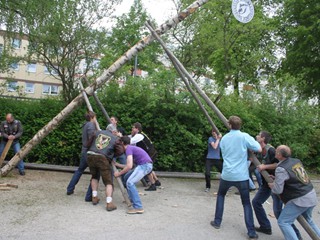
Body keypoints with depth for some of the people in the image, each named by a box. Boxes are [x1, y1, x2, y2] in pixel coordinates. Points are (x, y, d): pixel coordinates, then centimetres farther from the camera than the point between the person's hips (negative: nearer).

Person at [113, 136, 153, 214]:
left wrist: (119, 173, -5)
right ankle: (132, 198, 28)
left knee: (130, 183, -14)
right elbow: (130, 165, 22)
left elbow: (129, 166, -18)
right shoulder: (132, 148, 21)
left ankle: (138, 207, -18)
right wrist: (117, 164, 26)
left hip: (145, 165, -10)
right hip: (146, 165, 10)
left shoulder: (128, 149, -8)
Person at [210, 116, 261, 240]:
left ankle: (217, 222, 26)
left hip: (227, 175, 3)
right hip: (241, 176, -2)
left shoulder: (224, 138, 6)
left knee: (221, 195, 25)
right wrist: (248, 147, 8)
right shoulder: (244, 136, -9)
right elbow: (259, 149, -10)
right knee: (246, 203, 9)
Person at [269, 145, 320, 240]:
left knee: (283, 222, -2)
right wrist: (276, 179, 16)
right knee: (308, 220, 29)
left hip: (300, 200, -9)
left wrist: (272, 186, 2)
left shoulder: (281, 169, -21)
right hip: (311, 195, 9)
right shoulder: (297, 161, 2)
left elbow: (278, 190, -19)